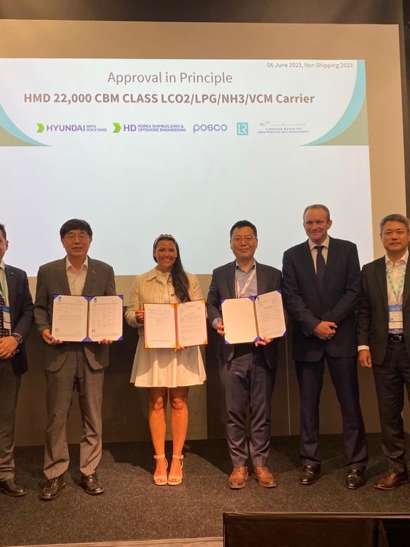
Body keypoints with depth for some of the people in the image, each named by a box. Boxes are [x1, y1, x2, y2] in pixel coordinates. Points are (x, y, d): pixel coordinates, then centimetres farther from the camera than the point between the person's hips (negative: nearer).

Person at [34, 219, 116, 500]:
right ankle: (55, 474, 22)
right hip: (59, 352, 0)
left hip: (93, 351, 0)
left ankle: (89, 472, 23)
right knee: (56, 416, 7)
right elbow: (39, 307, 8)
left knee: (93, 416, 8)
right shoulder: (47, 271, 5)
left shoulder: (104, 271, 5)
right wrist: (44, 328, -12)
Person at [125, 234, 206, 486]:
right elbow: (129, 314, 6)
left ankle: (177, 459, 16)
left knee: (179, 402, 5)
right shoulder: (141, 282, 7)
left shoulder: (190, 280, 6)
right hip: (153, 349, 1)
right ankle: (160, 460, 16)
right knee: (157, 403, 5)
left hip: (183, 348, 0)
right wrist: (137, 317, -17)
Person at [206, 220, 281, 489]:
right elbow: (211, 305, 10)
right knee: (234, 412, 7)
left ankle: (261, 464, 21)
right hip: (232, 352, 1)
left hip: (263, 351, 0)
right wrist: (217, 322, -11)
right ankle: (239, 465, 19)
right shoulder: (220, 274, 10)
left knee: (262, 411, 7)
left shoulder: (273, 274, 7)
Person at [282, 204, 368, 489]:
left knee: (350, 403, 4)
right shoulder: (292, 255, 6)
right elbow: (291, 297, -1)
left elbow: (354, 291, -2)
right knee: (308, 404, 8)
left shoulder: (348, 249, 5)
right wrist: (314, 325, -13)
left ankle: (357, 464, 15)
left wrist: (330, 321, -12)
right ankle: (311, 462, 19)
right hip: (307, 339, 1)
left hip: (341, 337, -1)